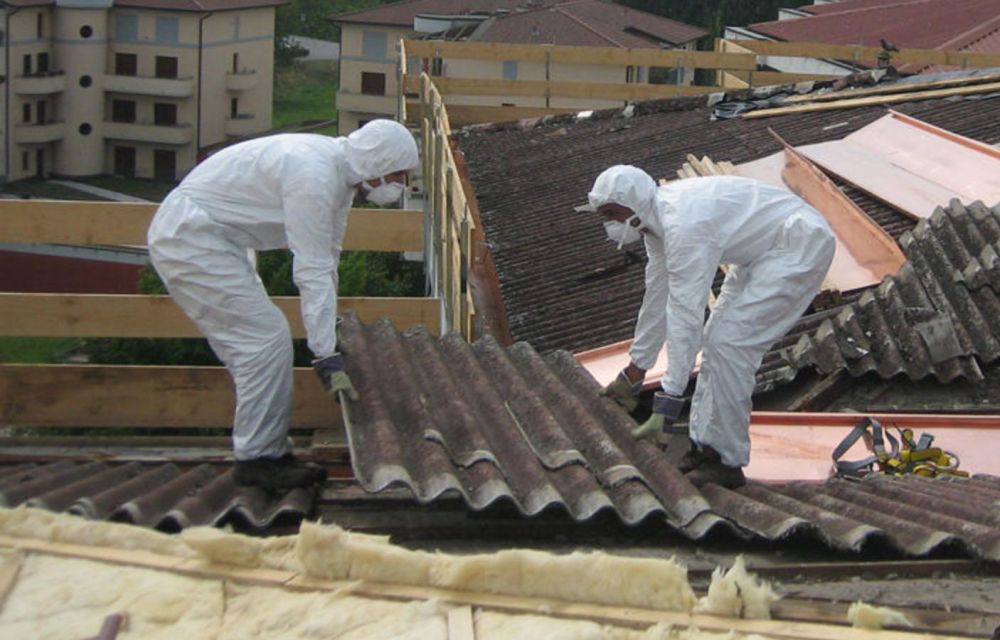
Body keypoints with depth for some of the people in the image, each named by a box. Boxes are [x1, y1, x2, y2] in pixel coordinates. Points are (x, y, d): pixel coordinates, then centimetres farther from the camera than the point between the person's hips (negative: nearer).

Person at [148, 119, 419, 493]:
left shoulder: (339, 172, 6)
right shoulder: (313, 177, -26)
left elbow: (326, 258, 14)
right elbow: (313, 272, -29)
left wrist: (329, 328, 19)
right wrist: (327, 356, -28)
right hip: (190, 238, -11)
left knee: (259, 342, 11)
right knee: (265, 339, -12)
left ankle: (271, 451, 16)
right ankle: (255, 459, -5)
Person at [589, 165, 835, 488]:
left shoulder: (681, 224, -29)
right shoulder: (660, 216, 2)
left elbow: (685, 314, -33)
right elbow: (657, 296, 12)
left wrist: (668, 399, -33)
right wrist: (635, 370, 18)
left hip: (801, 246, -10)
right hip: (764, 251, 10)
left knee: (729, 341, -14)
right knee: (715, 338, 9)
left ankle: (727, 461, -7)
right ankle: (704, 446, 14)